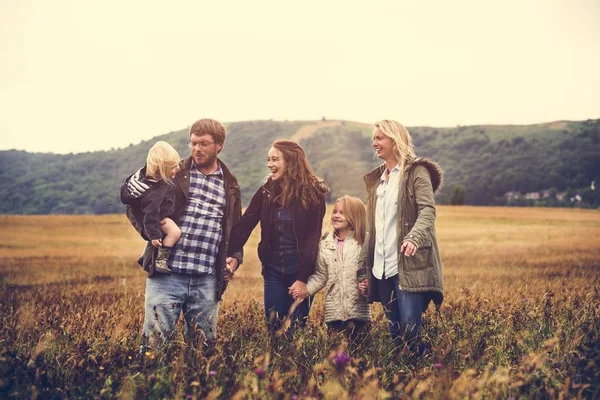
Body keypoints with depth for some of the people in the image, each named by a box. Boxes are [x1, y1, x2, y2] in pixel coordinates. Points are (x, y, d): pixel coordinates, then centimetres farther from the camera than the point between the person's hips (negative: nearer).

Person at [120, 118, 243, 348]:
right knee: (154, 342, -3)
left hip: (207, 281, 3)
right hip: (167, 275, -2)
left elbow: (236, 230, 23)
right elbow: (127, 194, 2)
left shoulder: (230, 186, 13)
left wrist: (234, 258, 6)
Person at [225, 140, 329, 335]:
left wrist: (303, 278, -15)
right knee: (273, 328, 7)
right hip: (273, 270, 4)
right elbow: (244, 224, -2)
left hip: (299, 270, -4)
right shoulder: (267, 191, 4)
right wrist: (231, 255, -18)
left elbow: (312, 238, -9)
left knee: (296, 329, 1)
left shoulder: (312, 193, -7)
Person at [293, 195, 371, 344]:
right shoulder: (325, 244, 8)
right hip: (333, 310, 3)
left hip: (358, 310, -3)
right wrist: (305, 289, -5)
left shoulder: (363, 243, -2)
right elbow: (320, 275, 9)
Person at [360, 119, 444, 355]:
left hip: (409, 265, -7)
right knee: (394, 332, 8)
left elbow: (428, 210, -15)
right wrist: (366, 270, 18)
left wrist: (414, 238, -35)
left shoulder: (416, 171, 0)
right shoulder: (376, 179, 20)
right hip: (382, 269, 7)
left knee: (410, 330, -13)